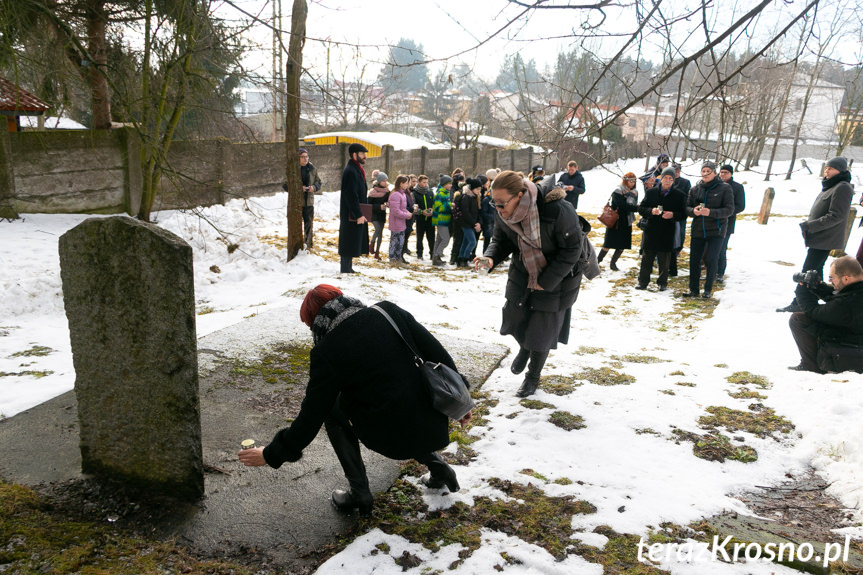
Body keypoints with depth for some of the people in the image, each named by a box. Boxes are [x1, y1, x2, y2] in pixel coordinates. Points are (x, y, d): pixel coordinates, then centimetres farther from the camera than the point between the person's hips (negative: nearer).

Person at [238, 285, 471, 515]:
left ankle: (359, 494, 21)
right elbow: (437, 352, 2)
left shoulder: (327, 352, -10)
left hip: (391, 436, -5)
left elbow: (312, 414, -3)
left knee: (332, 409, 17)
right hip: (433, 424, 6)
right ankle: (439, 468, 33)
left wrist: (273, 454, 12)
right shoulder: (389, 312, 0)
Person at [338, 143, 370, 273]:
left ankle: (348, 268, 23)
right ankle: (346, 270, 2)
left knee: (352, 243, 15)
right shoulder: (350, 171, -16)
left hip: (355, 214, 10)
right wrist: (358, 214, -21)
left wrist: (361, 213, 17)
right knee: (349, 243, -4)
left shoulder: (356, 170, 16)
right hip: (351, 215, -10)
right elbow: (351, 196, -21)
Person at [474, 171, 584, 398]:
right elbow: (501, 241, -1)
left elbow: (571, 250, -23)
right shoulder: (503, 215, -17)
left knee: (542, 331, 6)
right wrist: (490, 258, -24)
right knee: (513, 318, 8)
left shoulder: (557, 211, -34)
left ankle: (533, 377, 32)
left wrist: (546, 281, -21)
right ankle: (524, 348, 46)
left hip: (556, 279, -4)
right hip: (522, 274, 5)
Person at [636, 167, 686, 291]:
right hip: (651, 231, 1)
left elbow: (683, 214, 3)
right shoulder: (651, 192, 4)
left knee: (664, 261, 7)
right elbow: (641, 209, 5)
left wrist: (673, 215, -16)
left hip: (667, 233, -1)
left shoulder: (678, 195, 2)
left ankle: (662, 283, 20)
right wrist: (651, 211, -14)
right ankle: (643, 282, 13)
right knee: (646, 258, 4)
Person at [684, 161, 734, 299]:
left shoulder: (725, 188, -2)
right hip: (697, 230, 3)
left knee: (711, 260, -7)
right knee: (694, 260, 4)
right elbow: (687, 207, 9)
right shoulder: (695, 189, 9)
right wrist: (693, 211, -15)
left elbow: (729, 210, -7)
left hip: (716, 231, -3)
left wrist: (711, 212, -21)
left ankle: (708, 290, 8)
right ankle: (694, 289, 17)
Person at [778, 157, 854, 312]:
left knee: (808, 271, -8)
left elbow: (836, 216, -21)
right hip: (819, 237, 10)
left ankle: (798, 303, -4)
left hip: (825, 239, -10)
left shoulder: (842, 188, -15)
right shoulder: (830, 186, 16)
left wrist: (810, 226, -22)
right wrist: (809, 225, 11)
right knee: (816, 270, 15)